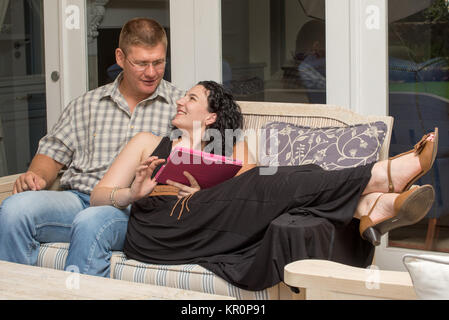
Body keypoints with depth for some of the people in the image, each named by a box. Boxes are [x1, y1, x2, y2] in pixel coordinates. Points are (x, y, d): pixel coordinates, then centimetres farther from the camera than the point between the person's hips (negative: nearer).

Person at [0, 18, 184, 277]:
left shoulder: (180, 106, 11)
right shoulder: (88, 105, 20)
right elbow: (54, 151, 22)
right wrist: (37, 176, -1)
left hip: (133, 207, -4)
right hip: (78, 197, 4)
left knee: (91, 223, -38)